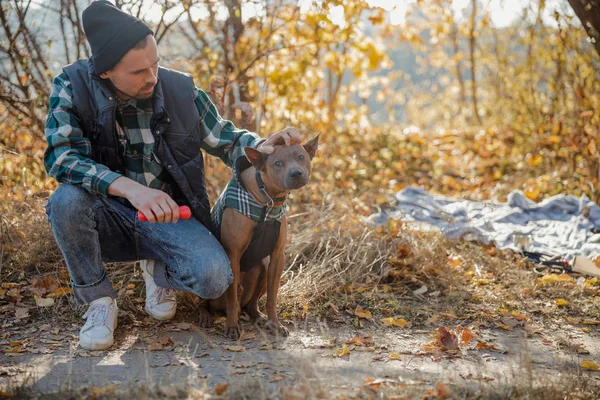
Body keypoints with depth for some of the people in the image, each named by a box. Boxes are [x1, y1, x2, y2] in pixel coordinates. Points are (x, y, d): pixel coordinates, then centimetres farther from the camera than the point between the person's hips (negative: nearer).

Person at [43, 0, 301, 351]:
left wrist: (264, 145, -19)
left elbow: (225, 138, 5)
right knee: (67, 200, -34)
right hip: (109, 218, -1)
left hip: (170, 217, 1)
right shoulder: (73, 87, -13)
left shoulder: (180, 90, -8)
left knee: (214, 278, -26)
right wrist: (130, 188, -40)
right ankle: (100, 300, -9)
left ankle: (158, 270, 12)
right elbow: (61, 157, -25)